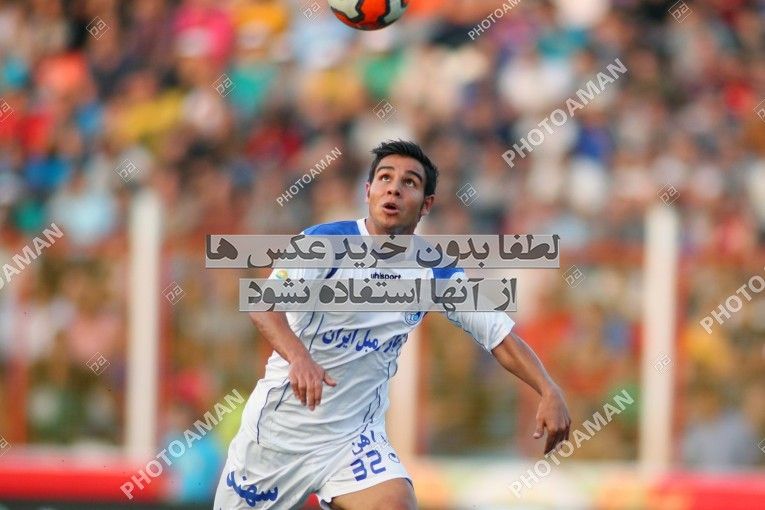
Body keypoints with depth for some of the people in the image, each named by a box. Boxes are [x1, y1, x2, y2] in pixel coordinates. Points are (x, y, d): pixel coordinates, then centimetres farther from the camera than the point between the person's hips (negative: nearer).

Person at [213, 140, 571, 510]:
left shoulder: (435, 273, -1)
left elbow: (500, 334, 0)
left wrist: (550, 392, -17)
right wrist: (298, 357, -49)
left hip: (353, 437, 2)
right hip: (279, 426, -2)